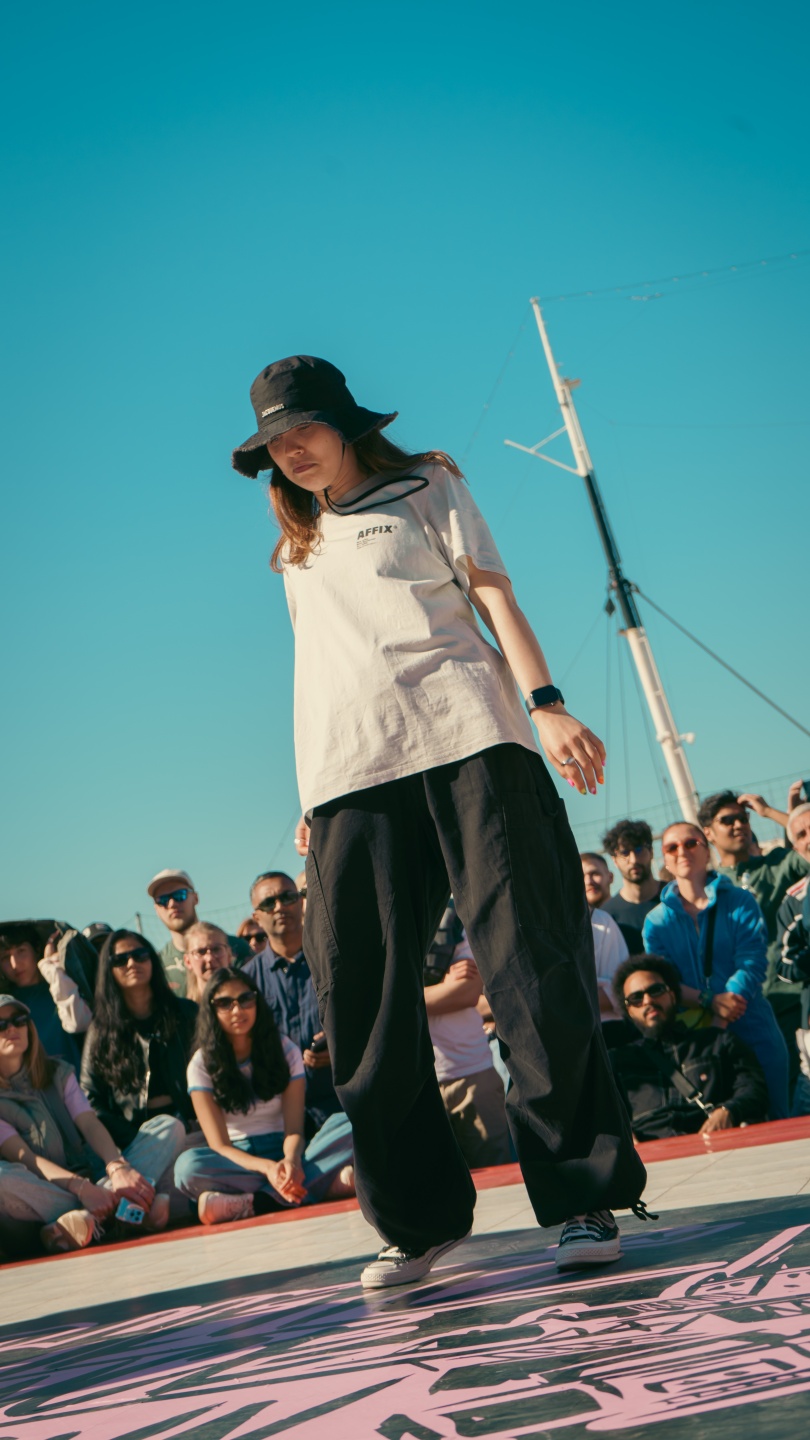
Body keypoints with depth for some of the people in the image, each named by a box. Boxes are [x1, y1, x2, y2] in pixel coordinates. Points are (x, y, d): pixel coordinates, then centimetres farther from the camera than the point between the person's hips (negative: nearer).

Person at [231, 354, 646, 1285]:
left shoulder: (424, 488, 18)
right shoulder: (296, 549, 29)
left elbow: (494, 596, 7)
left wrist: (546, 703, -8)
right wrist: (310, 809, 19)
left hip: (463, 740, -4)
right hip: (348, 778, 4)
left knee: (532, 970, -10)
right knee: (362, 1005, -6)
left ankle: (584, 1197, -6)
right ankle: (417, 1219, 3)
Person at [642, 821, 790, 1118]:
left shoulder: (740, 902, 3)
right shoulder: (657, 921, 7)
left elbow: (751, 967, -8)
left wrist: (717, 1024, -20)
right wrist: (709, 1001, -20)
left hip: (753, 1031, -1)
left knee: (773, 1121, -1)